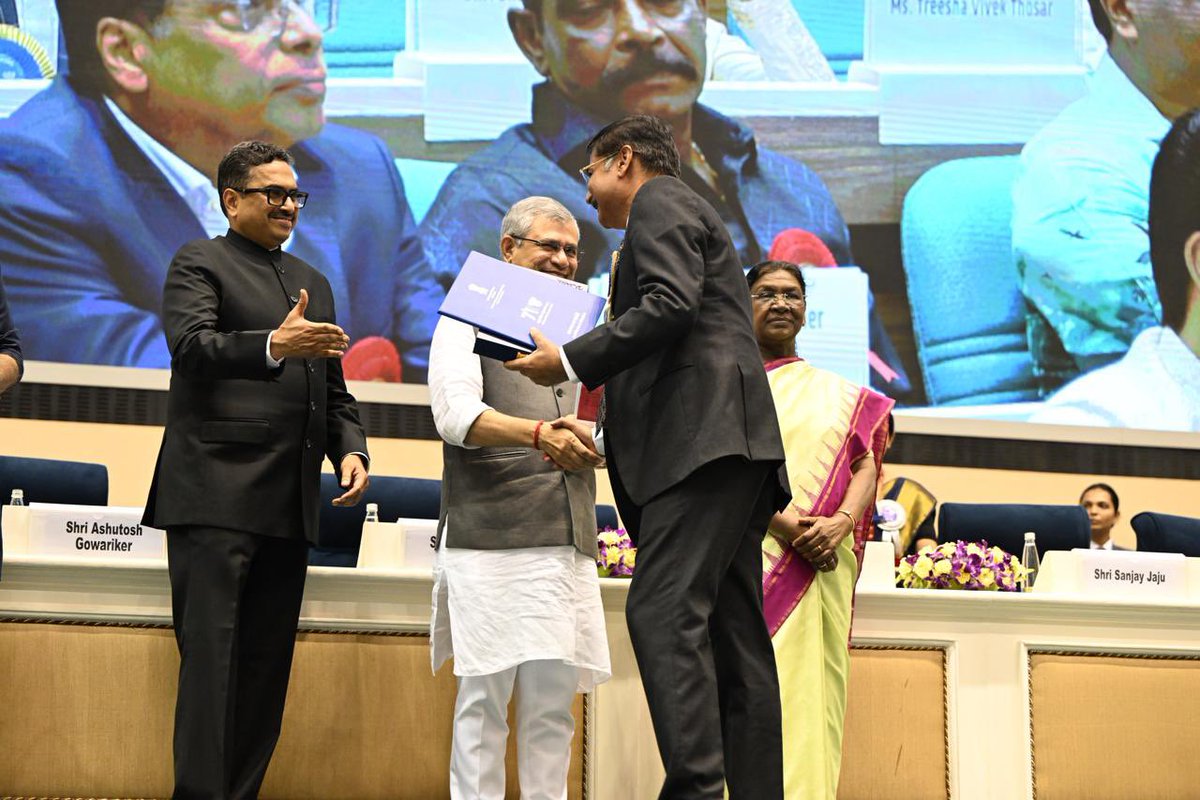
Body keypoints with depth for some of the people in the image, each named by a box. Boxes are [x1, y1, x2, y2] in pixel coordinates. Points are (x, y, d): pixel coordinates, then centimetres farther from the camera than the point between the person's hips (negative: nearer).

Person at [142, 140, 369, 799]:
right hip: (217, 493, -7)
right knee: (211, 654, -11)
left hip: (290, 501, 7)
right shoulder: (199, 262, 3)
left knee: (267, 663, 6)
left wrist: (349, 448, 6)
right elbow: (190, 345, -15)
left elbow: (332, 388, 25)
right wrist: (274, 345, -31)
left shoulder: (313, 282, 24)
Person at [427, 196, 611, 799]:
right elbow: (456, 413, -11)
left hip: (568, 540, 5)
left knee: (555, 699, 4)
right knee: (485, 696, -4)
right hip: (493, 538, -5)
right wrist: (538, 434, -25)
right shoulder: (470, 319, 5)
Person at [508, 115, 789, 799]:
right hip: (727, 447, 10)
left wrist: (569, 361, -10)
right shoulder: (689, 215, 34)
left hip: (703, 435, -10)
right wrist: (605, 434, 26)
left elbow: (670, 306, -14)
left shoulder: (659, 201, 4)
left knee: (663, 613, -20)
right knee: (733, 632, 3)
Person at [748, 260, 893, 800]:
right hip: (746, 560, -2)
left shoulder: (839, 395, 21)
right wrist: (786, 522, -16)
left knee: (808, 695, -7)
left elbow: (867, 463, 9)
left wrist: (841, 522, -13)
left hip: (821, 568, 2)